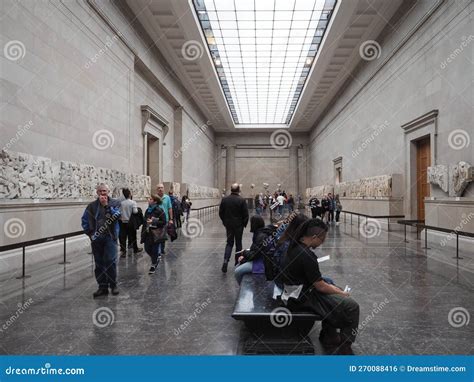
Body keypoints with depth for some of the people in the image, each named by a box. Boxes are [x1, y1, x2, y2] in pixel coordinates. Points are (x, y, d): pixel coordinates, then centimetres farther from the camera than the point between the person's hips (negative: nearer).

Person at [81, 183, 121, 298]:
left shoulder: (115, 203, 2)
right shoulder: (92, 205, 7)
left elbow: (116, 216, -13)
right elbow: (84, 220, 12)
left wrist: (106, 205, -15)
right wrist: (89, 233, 4)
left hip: (110, 237, -2)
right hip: (96, 238, 3)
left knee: (110, 261, -9)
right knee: (99, 263, 7)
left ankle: (113, 285, 8)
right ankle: (102, 287, 17)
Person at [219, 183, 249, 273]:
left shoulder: (224, 199, -3)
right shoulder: (242, 200, -13)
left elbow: (221, 212, 3)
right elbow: (246, 214, -11)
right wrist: (244, 224, 4)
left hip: (228, 225, 3)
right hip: (238, 225, -2)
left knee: (229, 243, 12)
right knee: (238, 243, 12)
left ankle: (226, 260, -7)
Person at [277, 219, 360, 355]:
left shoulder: (295, 246, 3)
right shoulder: (306, 255, -26)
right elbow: (320, 287, -18)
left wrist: (332, 287, 11)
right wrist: (341, 293, -2)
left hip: (297, 291, 10)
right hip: (302, 299, -10)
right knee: (351, 306, -8)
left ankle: (328, 335, 32)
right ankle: (345, 348, 7)